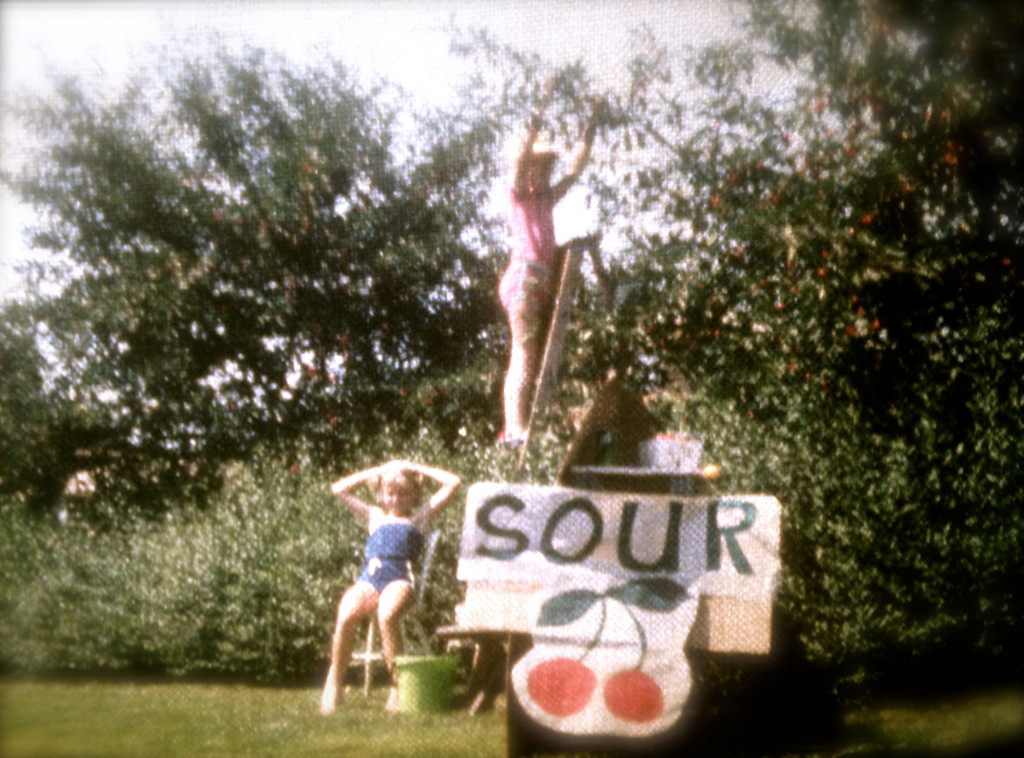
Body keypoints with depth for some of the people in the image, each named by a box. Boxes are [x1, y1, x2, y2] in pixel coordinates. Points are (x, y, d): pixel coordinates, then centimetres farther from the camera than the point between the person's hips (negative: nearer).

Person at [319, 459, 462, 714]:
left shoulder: (420, 517, 21)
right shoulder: (375, 516, 30)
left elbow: (453, 482, 17)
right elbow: (339, 489, 30)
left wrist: (416, 468, 22)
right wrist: (376, 471, 28)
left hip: (399, 580, -3)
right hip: (368, 580, 3)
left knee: (386, 616, -37)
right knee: (345, 616, -30)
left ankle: (398, 686, -25)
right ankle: (333, 683, -16)